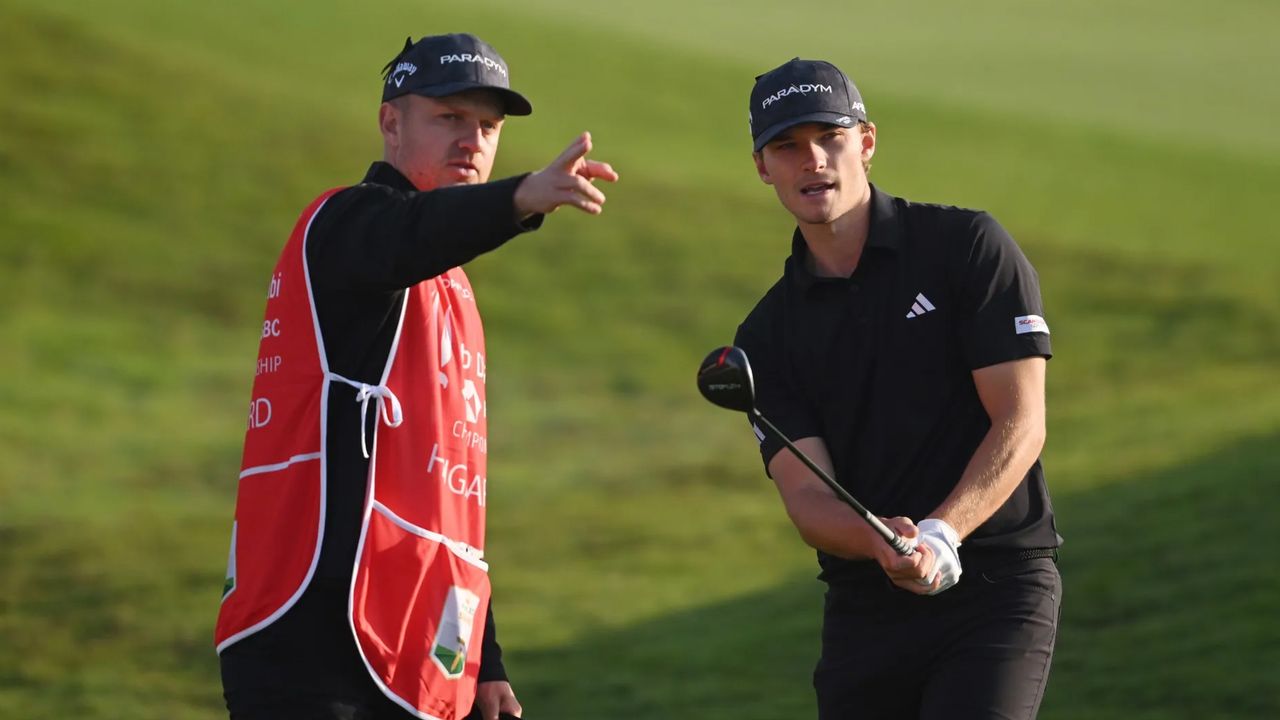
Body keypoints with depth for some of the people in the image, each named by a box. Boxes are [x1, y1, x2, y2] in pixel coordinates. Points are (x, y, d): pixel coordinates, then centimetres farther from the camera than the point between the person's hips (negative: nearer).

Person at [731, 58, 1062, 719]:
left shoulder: (967, 247, -1)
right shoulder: (768, 335, 8)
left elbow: (1020, 423, -7)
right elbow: (807, 497, -2)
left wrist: (941, 535, -22)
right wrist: (882, 543, -25)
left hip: (996, 589, -4)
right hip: (864, 608, 4)